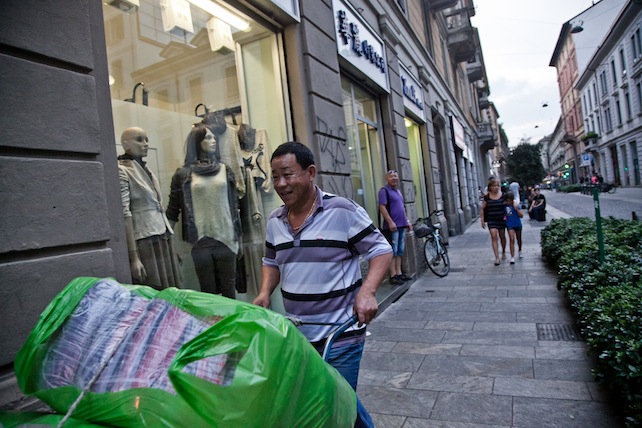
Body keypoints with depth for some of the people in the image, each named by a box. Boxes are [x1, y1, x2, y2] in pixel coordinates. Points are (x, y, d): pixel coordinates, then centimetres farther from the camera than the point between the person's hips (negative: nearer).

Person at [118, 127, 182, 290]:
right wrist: (133, 256, -19)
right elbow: (124, 214, -15)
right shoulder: (121, 170, -7)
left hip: (163, 239, 7)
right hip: (144, 242, -7)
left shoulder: (145, 168, 16)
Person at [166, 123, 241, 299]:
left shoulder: (225, 170, 9)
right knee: (208, 291, 5)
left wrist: (237, 236, 12)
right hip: (200, 241, -2)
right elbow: (172, 211, 3)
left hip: (225, 238, 2)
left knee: (229, 290, 6)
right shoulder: (183, 174, 1)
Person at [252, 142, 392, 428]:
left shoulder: (342, 211, -14)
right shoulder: (274, 222, 4)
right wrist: (265, 292, 0)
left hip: (341, 335, -6)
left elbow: (381, 250, -10)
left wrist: (367, 291, -24)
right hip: (294, 335, 6)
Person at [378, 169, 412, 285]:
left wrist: (407, 221, 22)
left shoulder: (398, 191, 20)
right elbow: (382, 207, -15)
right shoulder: (384, 190, -6)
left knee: (400, 251, 11)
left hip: (401, 225, 9)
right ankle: (393, 276, -3)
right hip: (392, 226, -9)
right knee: (393, 252, -7)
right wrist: (390, 222, -22)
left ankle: (399, 273, 18)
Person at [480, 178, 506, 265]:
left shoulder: (503, 195, -2)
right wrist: (482, 220, 0)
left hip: (501, 219, 1)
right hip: (491, 220, -1)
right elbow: (482, 209, 3)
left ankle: (503, 252, 39)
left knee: (502, 237, 14)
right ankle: (497, 257, -11)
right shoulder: (487, 197, -3)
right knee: (494, 236, -12)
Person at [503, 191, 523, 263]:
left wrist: (516, 208, -25)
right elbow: (503, 214, 8)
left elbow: (521, 215, -12)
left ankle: (520, 251, 45)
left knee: (519, 239, 19)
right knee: (512, 240, -12)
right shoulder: (504, 205, -9)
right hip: (510, 225, -1)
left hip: (517, 224, 1)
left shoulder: (516, 204, -13)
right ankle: (512, 257, -12)